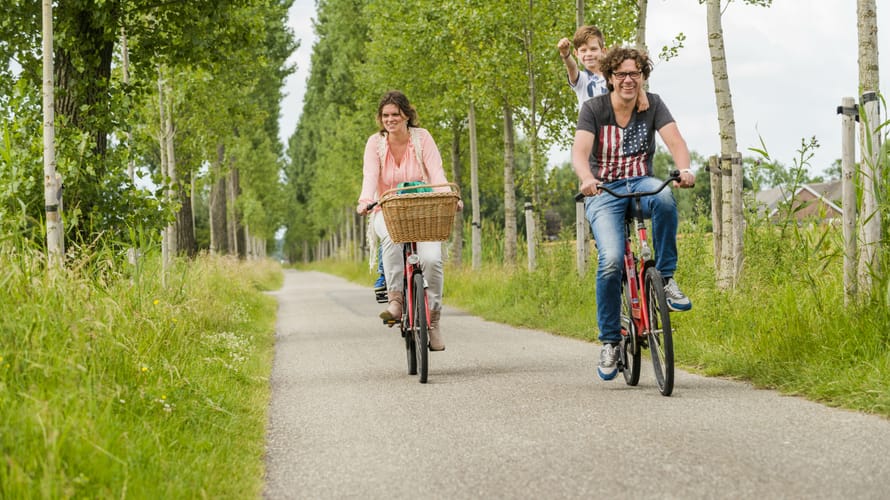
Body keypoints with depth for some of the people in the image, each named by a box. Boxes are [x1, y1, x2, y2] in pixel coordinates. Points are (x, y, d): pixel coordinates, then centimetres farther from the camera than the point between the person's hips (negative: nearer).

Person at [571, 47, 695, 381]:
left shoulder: (653, 105, 1)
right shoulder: (594, 109, -5)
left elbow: (675, 140, -13)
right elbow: (580, 151, -19)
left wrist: (684, 169, -36)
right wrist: (586, 178, -41)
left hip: (640, 184, 2)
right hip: (604, 192, -2)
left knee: (664, 197, -37)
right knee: (611, 260, -25)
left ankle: (666, 278, -21)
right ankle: (609, 341, -8)